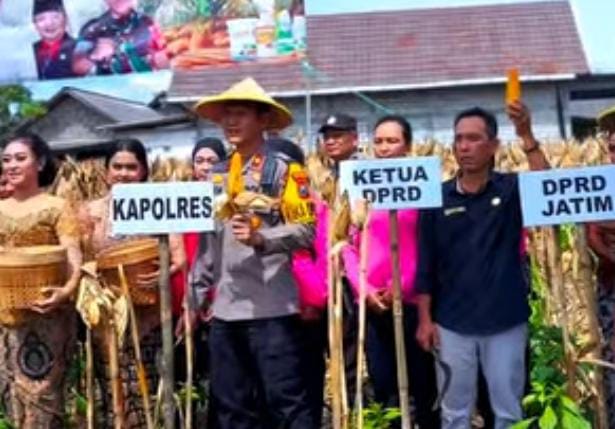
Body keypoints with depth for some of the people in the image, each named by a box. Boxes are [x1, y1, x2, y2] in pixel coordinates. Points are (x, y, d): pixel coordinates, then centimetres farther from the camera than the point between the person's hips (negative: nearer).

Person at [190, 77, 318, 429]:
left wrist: (261, 238, -24)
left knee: (287, 401, -4)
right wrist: (197, 294, 16)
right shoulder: (219, 176, 16)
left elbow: (306, 230, -10)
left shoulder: (283, 168, -2)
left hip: (271, 307, -7)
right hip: (226, 309, 7)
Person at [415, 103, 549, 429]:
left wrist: (526, 136, -31)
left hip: (506, 322, -1)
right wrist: (425, 318, -1)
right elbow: (425, 263, 2)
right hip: (451, 324, 1)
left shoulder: (511, 189, -1)